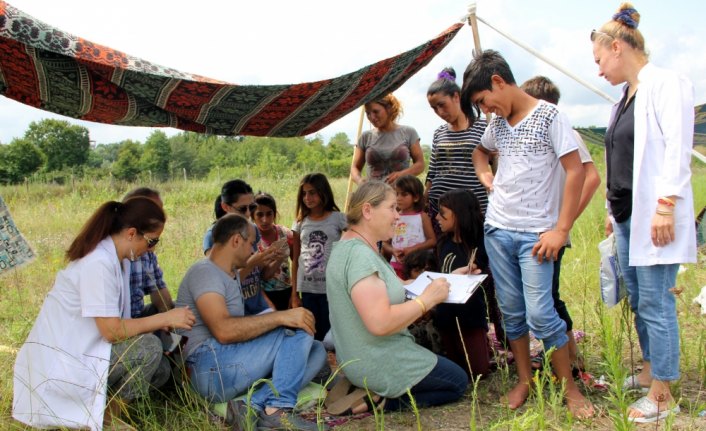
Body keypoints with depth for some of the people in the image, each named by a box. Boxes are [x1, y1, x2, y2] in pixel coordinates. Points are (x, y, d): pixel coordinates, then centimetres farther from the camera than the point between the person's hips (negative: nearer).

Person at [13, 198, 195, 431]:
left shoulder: (117, 258, 5)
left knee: (159, 369, 1)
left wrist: (160, 324, -4)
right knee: (149, 347, -21)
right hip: (60, 364, -9)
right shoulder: (98, 263, -24)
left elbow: (116, 322, 6)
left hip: (79, 350, 9)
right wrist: (164, 318, -18)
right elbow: (112, 330, -24)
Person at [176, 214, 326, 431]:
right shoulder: (204, 272, -10)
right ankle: (277, 410, -20)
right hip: (210, 366, -10)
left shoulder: (230, 274, 23)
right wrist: (281, 316, -26)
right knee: (299, 329, -16)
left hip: (231, 363, 10)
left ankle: (254, 407, -20)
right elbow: (224, 330, -25)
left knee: (316, 351, 0)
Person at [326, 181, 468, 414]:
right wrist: (427, 299, -22)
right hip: (380, 366, -10)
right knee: (458, 382, 7)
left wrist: (419, 285, 5)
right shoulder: (360, 255, -26)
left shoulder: (349, 246, 7)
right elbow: (380, 322, -32)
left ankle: (374, 393, 12)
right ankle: (380, 400, -3)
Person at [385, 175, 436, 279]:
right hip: (396, 265, 2)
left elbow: (432, 240, -3)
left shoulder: (422, 216, 1)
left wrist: (413, 249, -14)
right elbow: (385, 243, 10)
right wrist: (393, 251, -11)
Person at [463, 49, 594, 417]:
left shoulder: (549, 117, -9)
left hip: (535, 234, -6)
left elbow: (575, 172, -11)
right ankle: (524, 379, 24)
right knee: (511, 311, 9)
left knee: (540, 314, -9)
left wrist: (561, 230, -15)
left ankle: (569, 387, 8)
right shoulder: (497, 123, 10)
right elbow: (480, 150, 32)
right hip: (497, 229, 6)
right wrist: (483, 173, 10)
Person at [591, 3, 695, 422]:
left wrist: (665, 206, -21)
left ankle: (663, 395, 6)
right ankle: (650, 372, 29)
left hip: (654, 216, -9)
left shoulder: (666, 84, -9)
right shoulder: (625, 97, 17)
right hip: (628, 215, 9)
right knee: (638, 300, 15)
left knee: (656, 303, -4)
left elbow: (677, 150, -16)